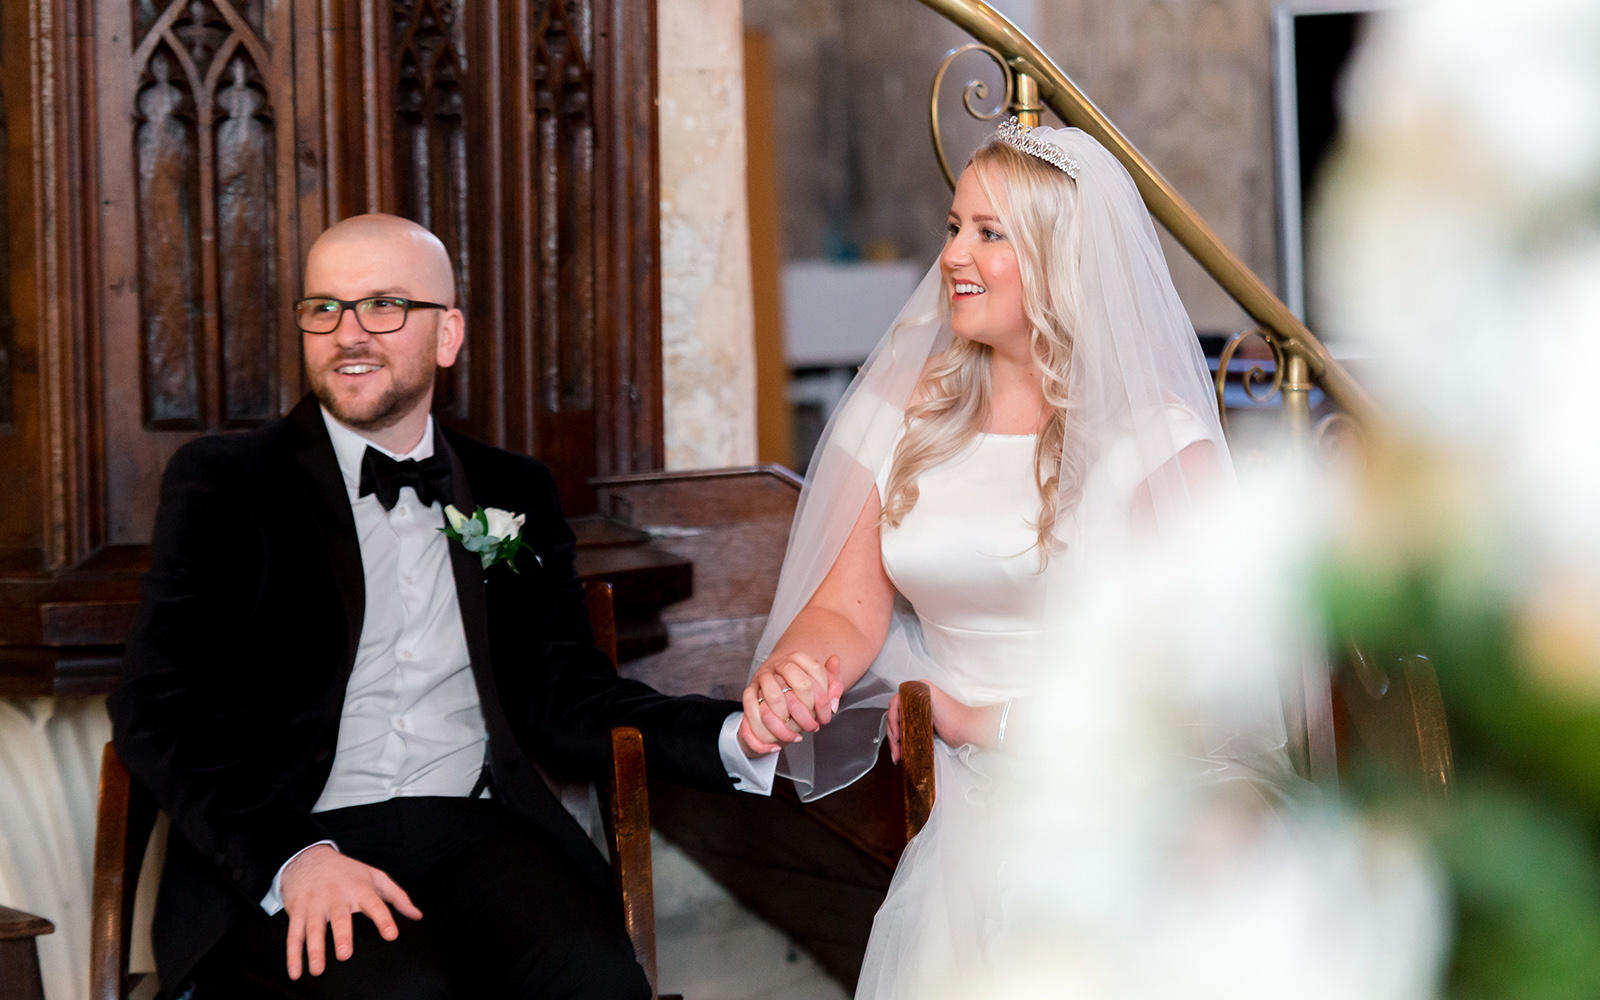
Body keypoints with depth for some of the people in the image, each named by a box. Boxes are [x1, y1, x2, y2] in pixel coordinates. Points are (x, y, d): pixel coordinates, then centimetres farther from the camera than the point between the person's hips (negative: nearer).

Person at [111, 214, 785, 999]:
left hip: (474, 837, 3)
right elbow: (158, 708, -2)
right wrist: (292, 856, -19)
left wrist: (735, 738, -3)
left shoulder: (513, 494, 20)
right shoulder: (223, 485, 8)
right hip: (277, 862, -3)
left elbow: (562, 698, 16)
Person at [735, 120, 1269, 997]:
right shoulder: (911, 414, 11)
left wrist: (991, 721, -13)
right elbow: (848, 608, 10)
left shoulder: (1154, 433, -3)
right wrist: (784, 678, -13)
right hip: (970, 814, 3)